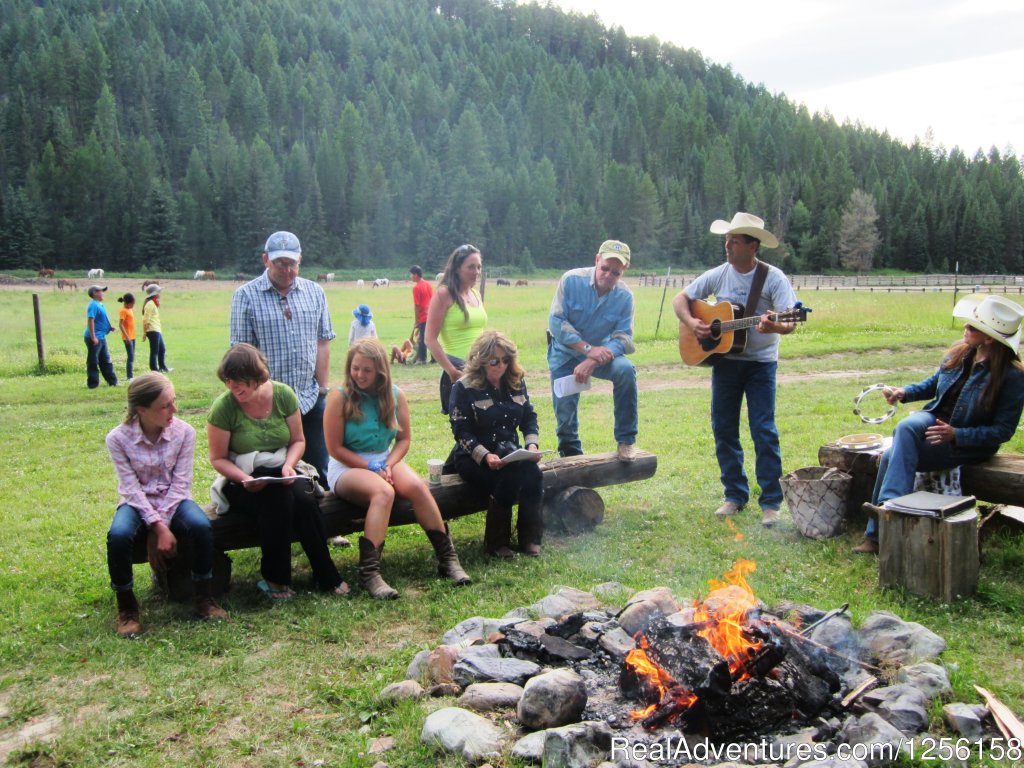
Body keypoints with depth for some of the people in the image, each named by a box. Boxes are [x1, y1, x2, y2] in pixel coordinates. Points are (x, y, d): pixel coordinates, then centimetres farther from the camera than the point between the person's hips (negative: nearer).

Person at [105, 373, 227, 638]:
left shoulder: (184, 432, -11)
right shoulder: (118, 438, -13)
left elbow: (180, 483, -11)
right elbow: (131, 488, -14)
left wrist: (161, 527, -19)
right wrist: (158, 527, -24)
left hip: (173, 501, 1)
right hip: (138, 503, 0)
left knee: (201, 526, -31)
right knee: (118, 536, -34)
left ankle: (204, 598, -9)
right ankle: (126, 608, -10)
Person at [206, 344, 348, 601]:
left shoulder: (283, 394, -4)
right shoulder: (223, 407, -11)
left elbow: (298, 440, 6)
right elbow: (218, 458, -5)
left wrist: (289, 465, -14)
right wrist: (244, 478, -22)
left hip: (281, 473, 3)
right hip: (243, 481, -2)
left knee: (304, 498, -30)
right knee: (279, 500, -34)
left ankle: (325, 576, -15)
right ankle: (274, 578, -16)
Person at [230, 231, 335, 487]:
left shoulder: (315, 292, 9)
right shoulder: (246, 296, -1)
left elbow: (323, 343, 9)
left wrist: (322, 388, 3)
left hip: (310, 399, 3)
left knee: (319, 471, 6)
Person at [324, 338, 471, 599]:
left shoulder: (395, 395, 2)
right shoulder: (339, 397, -9)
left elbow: (404, 438, 6)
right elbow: (335, 448, -9)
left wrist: (388, 465, -12)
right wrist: (372, 467, -14)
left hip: (386, 461, 4)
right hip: (347, 467, -4)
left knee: (417, 485, -26)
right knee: (383, 491, -35)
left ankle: (447, 558, -18)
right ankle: (369, 572, -37)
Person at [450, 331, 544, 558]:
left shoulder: (517, 382, 8)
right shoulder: (464, 387, -8)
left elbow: (530, 418, 10)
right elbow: (461, 431, -12)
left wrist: (532, 444, -10)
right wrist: (485, 456, -26)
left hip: (511, 453, 5)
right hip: (474, 458, -4)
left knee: (534, 475, -27)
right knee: (511, 477, -33)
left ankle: (530, 538, -11)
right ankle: (496, 542, -16)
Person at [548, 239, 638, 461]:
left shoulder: (624, 296, -15)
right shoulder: (571, 280, -20)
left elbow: (623, 337, -18)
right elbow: (556, 321, -21)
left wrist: (592, 362, -33)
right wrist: (587, 348, -29)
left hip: (600, 352, 1)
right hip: (566, 353, 0)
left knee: (625, 370, -28)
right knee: (564, 410, 0)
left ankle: (626, 441, -15)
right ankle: (571, 455, 30)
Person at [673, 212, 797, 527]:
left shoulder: (773, 278, -10)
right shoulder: (718, 275, 1)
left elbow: (790, 323, -18)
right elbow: (680, 299, 8)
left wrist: (773, 326, -40)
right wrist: (691, 322, -10)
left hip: (760, 362, -4)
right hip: (724, 359, 4)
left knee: (764, 430, -7)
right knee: (723, 428, 7)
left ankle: (771, 503, 3)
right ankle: (735, 495, 20)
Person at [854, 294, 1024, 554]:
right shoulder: (959, 354, 0)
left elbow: (1003, 431, -14)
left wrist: (955, 434, -25)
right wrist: (905, 392, -1)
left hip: (970, 444, -6)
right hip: (934, 419, 6)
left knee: (894, 457, -27)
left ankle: (877, 534, -22)